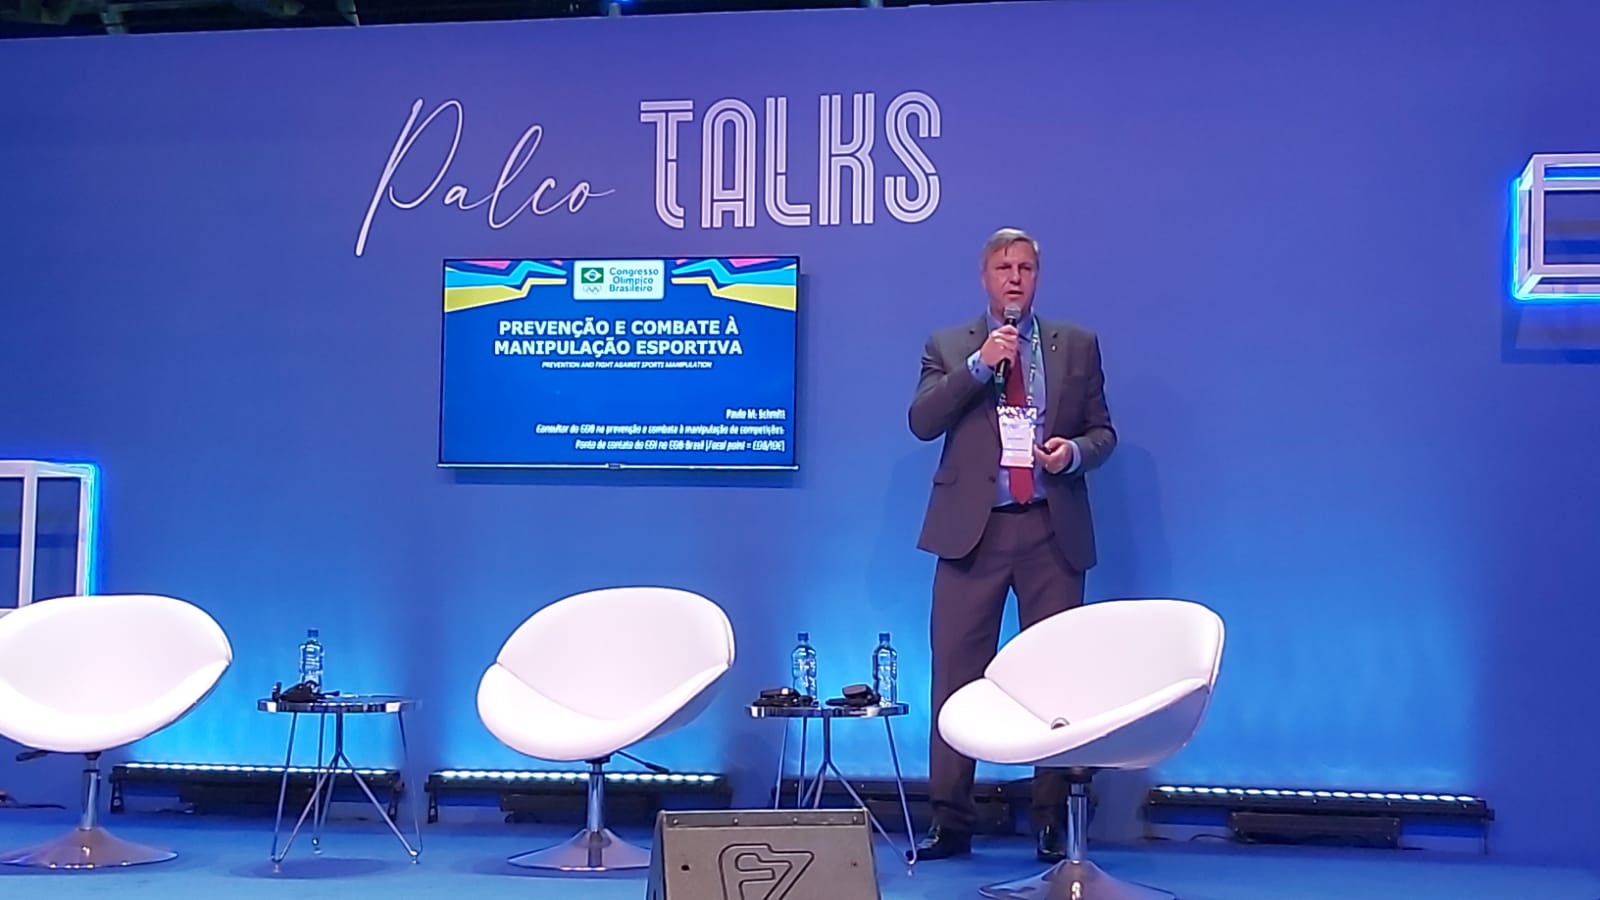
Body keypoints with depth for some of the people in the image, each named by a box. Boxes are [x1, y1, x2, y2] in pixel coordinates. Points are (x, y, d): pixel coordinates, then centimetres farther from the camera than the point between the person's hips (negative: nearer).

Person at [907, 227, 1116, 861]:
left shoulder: (1077, 345, 13)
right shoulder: (948, 347, 11)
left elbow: (1103, 431, 12)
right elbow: (922, 422, -3)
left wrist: (1075, 451, -9)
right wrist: (979, 364, -12)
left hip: (1052, 530, 1)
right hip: (973, 528, 0)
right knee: (956, 675, 0)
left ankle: (1052, 822, 11)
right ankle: (950, 820, 7)